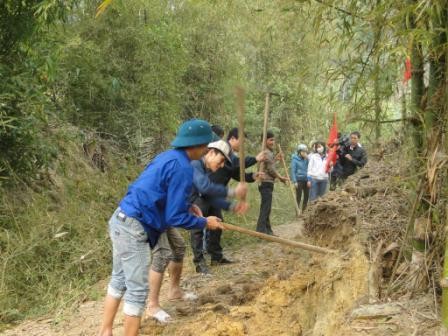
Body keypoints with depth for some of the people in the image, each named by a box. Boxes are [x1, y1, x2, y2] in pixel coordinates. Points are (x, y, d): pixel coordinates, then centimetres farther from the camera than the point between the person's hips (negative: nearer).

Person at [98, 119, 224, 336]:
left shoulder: (168, 157, 10)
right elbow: (175, 218, -16)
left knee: (120, 280, 19)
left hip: (122, 220, 10)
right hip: (133, 228, -10)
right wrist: (205, 222, -2)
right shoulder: (183, 168, -17)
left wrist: (185, 206, 21)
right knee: (137, 289, 0)